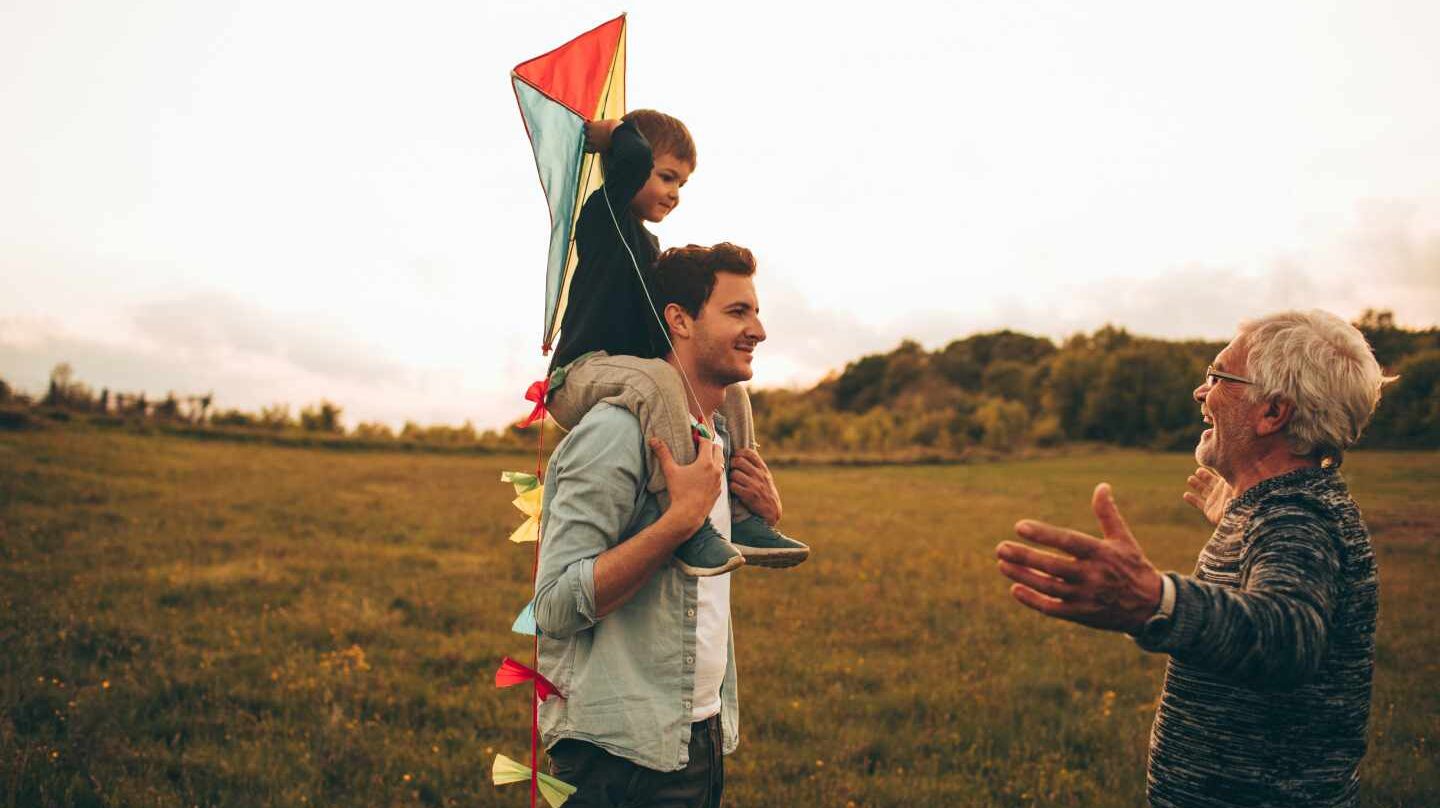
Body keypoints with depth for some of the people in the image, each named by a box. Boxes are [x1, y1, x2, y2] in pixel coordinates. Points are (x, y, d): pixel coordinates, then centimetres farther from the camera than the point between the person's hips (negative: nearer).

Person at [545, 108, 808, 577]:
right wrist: (616, 131, -1)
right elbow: (634, 156, -23)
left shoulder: (646, 242, 22)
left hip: (629, 372, 9)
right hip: (580, 374, -9)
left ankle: (741, 520, 1)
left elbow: (653, 327, 26)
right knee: (656, 381, -38)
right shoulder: (603, 213, -3)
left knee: (728, 390, 7)